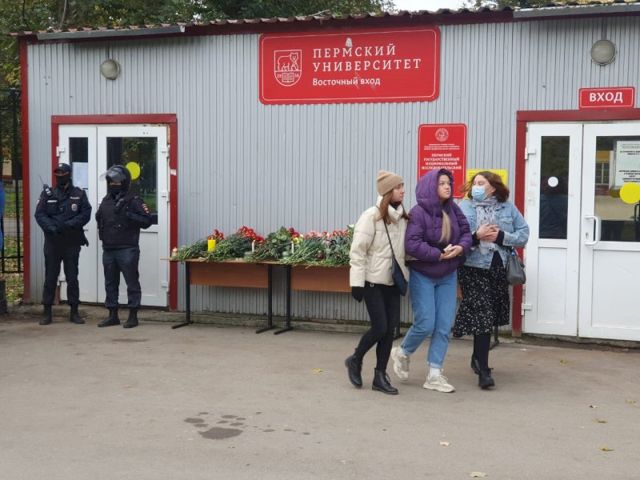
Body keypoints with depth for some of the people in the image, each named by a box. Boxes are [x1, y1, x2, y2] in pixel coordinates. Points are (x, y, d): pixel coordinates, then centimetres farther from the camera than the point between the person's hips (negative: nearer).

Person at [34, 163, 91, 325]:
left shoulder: (79, 194, 2)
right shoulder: (48, 194, 4)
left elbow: (86, 214, -5)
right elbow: (39, 214, -2)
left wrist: (68, 225, -18)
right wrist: (52, 228, -19)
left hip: (72, 242, -1)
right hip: (52, 242, 1)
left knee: (72, 277, 5)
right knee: (50, 277, 4)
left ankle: (74, 312, 13)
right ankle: (47, 312, 11)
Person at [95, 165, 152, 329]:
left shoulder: (133, 200, -5)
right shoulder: (106, 201, 14)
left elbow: (147, 220, -11)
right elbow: (99, 218, 24)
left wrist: (129, 215, -21)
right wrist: (101, 229, 5)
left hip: (127, 249, -7)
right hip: (108, 249, 7)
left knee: (132, 282, -1)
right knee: (110, 283, 12)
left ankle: (133, 316, 6)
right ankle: (113, 315, 21)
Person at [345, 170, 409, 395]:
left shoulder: (403, 217, 7)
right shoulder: (371, 216, -12)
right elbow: (357, 251, -13)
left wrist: (406, 275, 7)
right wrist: (357, 282, -16)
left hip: (393, 281, 6)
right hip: (373, 281, -6)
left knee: (390, 328, 5)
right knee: (380, 327, -6)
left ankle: (380, 376, 15)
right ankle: (355, 360, 19)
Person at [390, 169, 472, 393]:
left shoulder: (453, 209, 0)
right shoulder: (418, 212, -17)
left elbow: (466, 232, 4)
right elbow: (412, 245, -24)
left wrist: (461, 247, -18)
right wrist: (439, 254, -25)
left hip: (448, 276, 5)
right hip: (422, 275, -5)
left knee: (444, 327, 3)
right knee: (425, 324, -5)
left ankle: (434, 375, 13)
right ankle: (402, 353, 26)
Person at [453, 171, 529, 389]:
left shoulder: (508, 208, 6)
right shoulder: (464, 207, 0)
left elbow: (523, 234, 1)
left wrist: (501, 236, -13)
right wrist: (476, 236, -23)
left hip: (499, 269, 4)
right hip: (474, 269, -3)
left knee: (490, 317, 15)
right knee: (482, 317, -9)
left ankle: (478, 358, 36)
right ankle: (483, 370, -6)